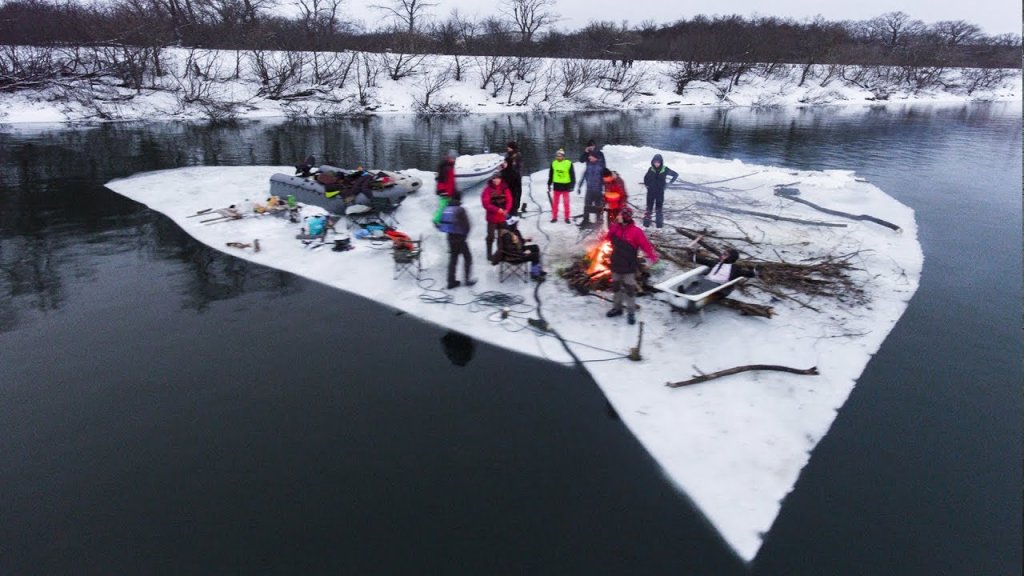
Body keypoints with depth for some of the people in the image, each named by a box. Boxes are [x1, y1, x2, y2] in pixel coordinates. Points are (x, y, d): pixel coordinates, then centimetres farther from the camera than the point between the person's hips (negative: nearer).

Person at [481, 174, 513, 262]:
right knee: (491, 236, 1)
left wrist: (506, 210, -20)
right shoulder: (487, 189, -9)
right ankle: (489, 254, 12)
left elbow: (509, 200, -1)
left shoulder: (505, 189, 3)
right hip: (492, 217, -4)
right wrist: (497, 209, -23)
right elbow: (486, 203, -15)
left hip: (502, 217, 4)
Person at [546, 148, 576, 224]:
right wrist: (549, 184, 15)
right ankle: (554, 217, 16)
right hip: (556, 186, 3)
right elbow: (550, 175, 13)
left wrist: (572, 185, -6)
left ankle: (567, 218, 11)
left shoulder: (569, 163, -8)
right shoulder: (553, 163, 3)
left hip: (565, 186, -3)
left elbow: (572, 175, -3)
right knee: (555, 203, 7)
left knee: (566, 203, 2)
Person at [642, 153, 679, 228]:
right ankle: (646, 223, 10)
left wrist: (669, 183, -1)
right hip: (651, 192, 1)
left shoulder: (665, 169, -9)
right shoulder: (651, 169, -5)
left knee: (659, 208, 7)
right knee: (649, 208, 4)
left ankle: (659, 224, 15)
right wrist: (647, 185, 3)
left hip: (660, 192, -1)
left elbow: (676, 174, 2)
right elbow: (646, 178, 13)